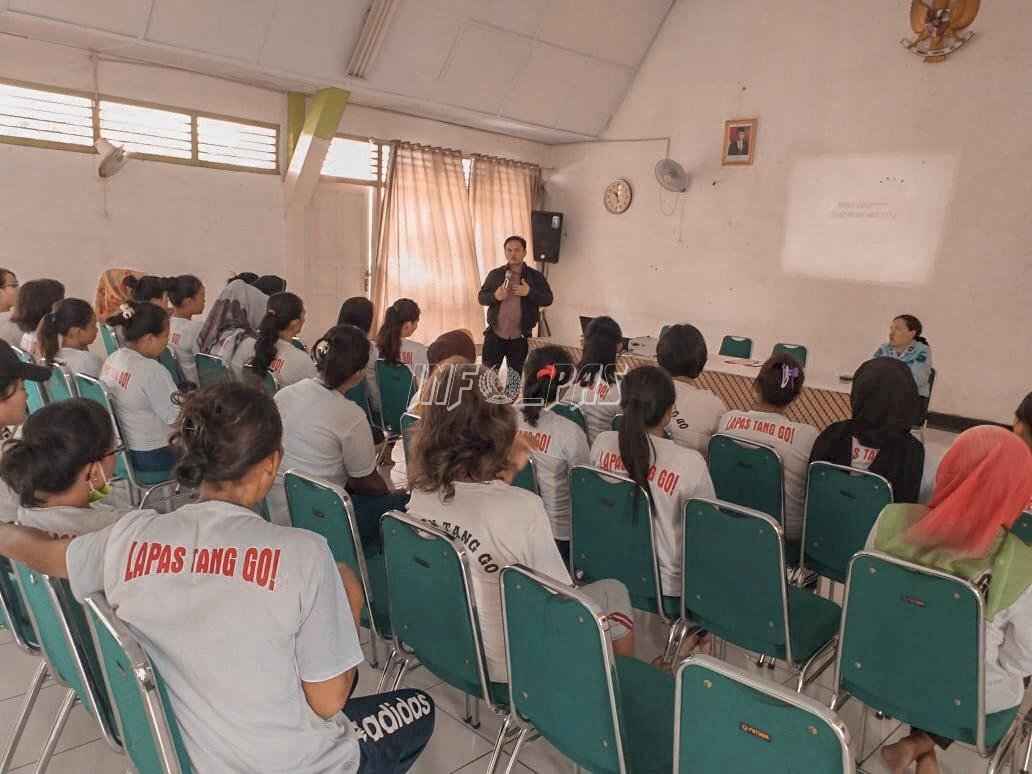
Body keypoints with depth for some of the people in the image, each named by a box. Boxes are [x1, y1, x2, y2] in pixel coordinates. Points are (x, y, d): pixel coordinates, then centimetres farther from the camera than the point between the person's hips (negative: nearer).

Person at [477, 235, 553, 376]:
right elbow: (481, 297, 5)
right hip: (495, 335, 1)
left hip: (520, 338, -1)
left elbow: (548, 299, -3)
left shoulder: (536, 276, 2)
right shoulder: (495, 274, 5)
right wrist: (495, 296, -16)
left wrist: (530, 292, -20)